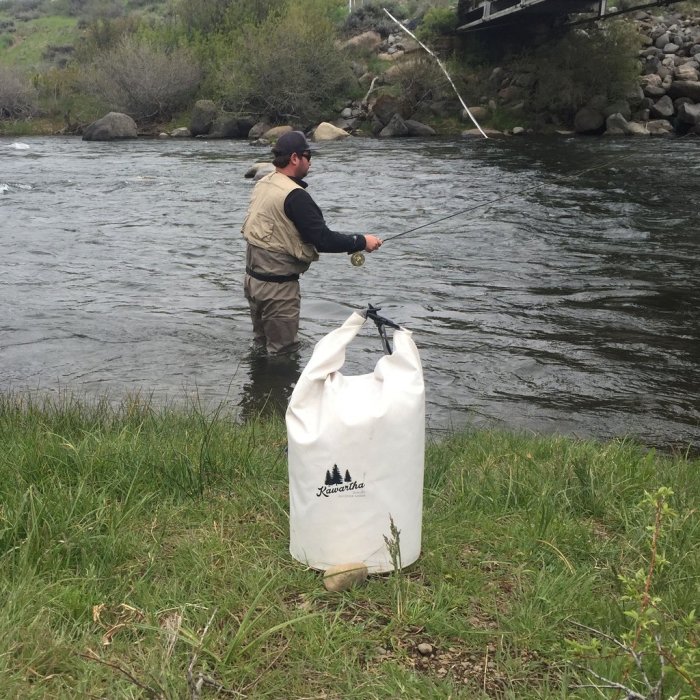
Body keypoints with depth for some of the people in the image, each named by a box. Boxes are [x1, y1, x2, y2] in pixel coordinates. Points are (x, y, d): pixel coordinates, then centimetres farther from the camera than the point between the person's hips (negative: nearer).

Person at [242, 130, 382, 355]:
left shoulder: (263, 184, 6)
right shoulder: (294, 195, -23)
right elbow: (323, 240, -24)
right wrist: (361, 242, -11)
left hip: (253, 278, 9)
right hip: (278, 286, -9)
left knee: (262, 345, 23)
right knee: (283, 353, 3)